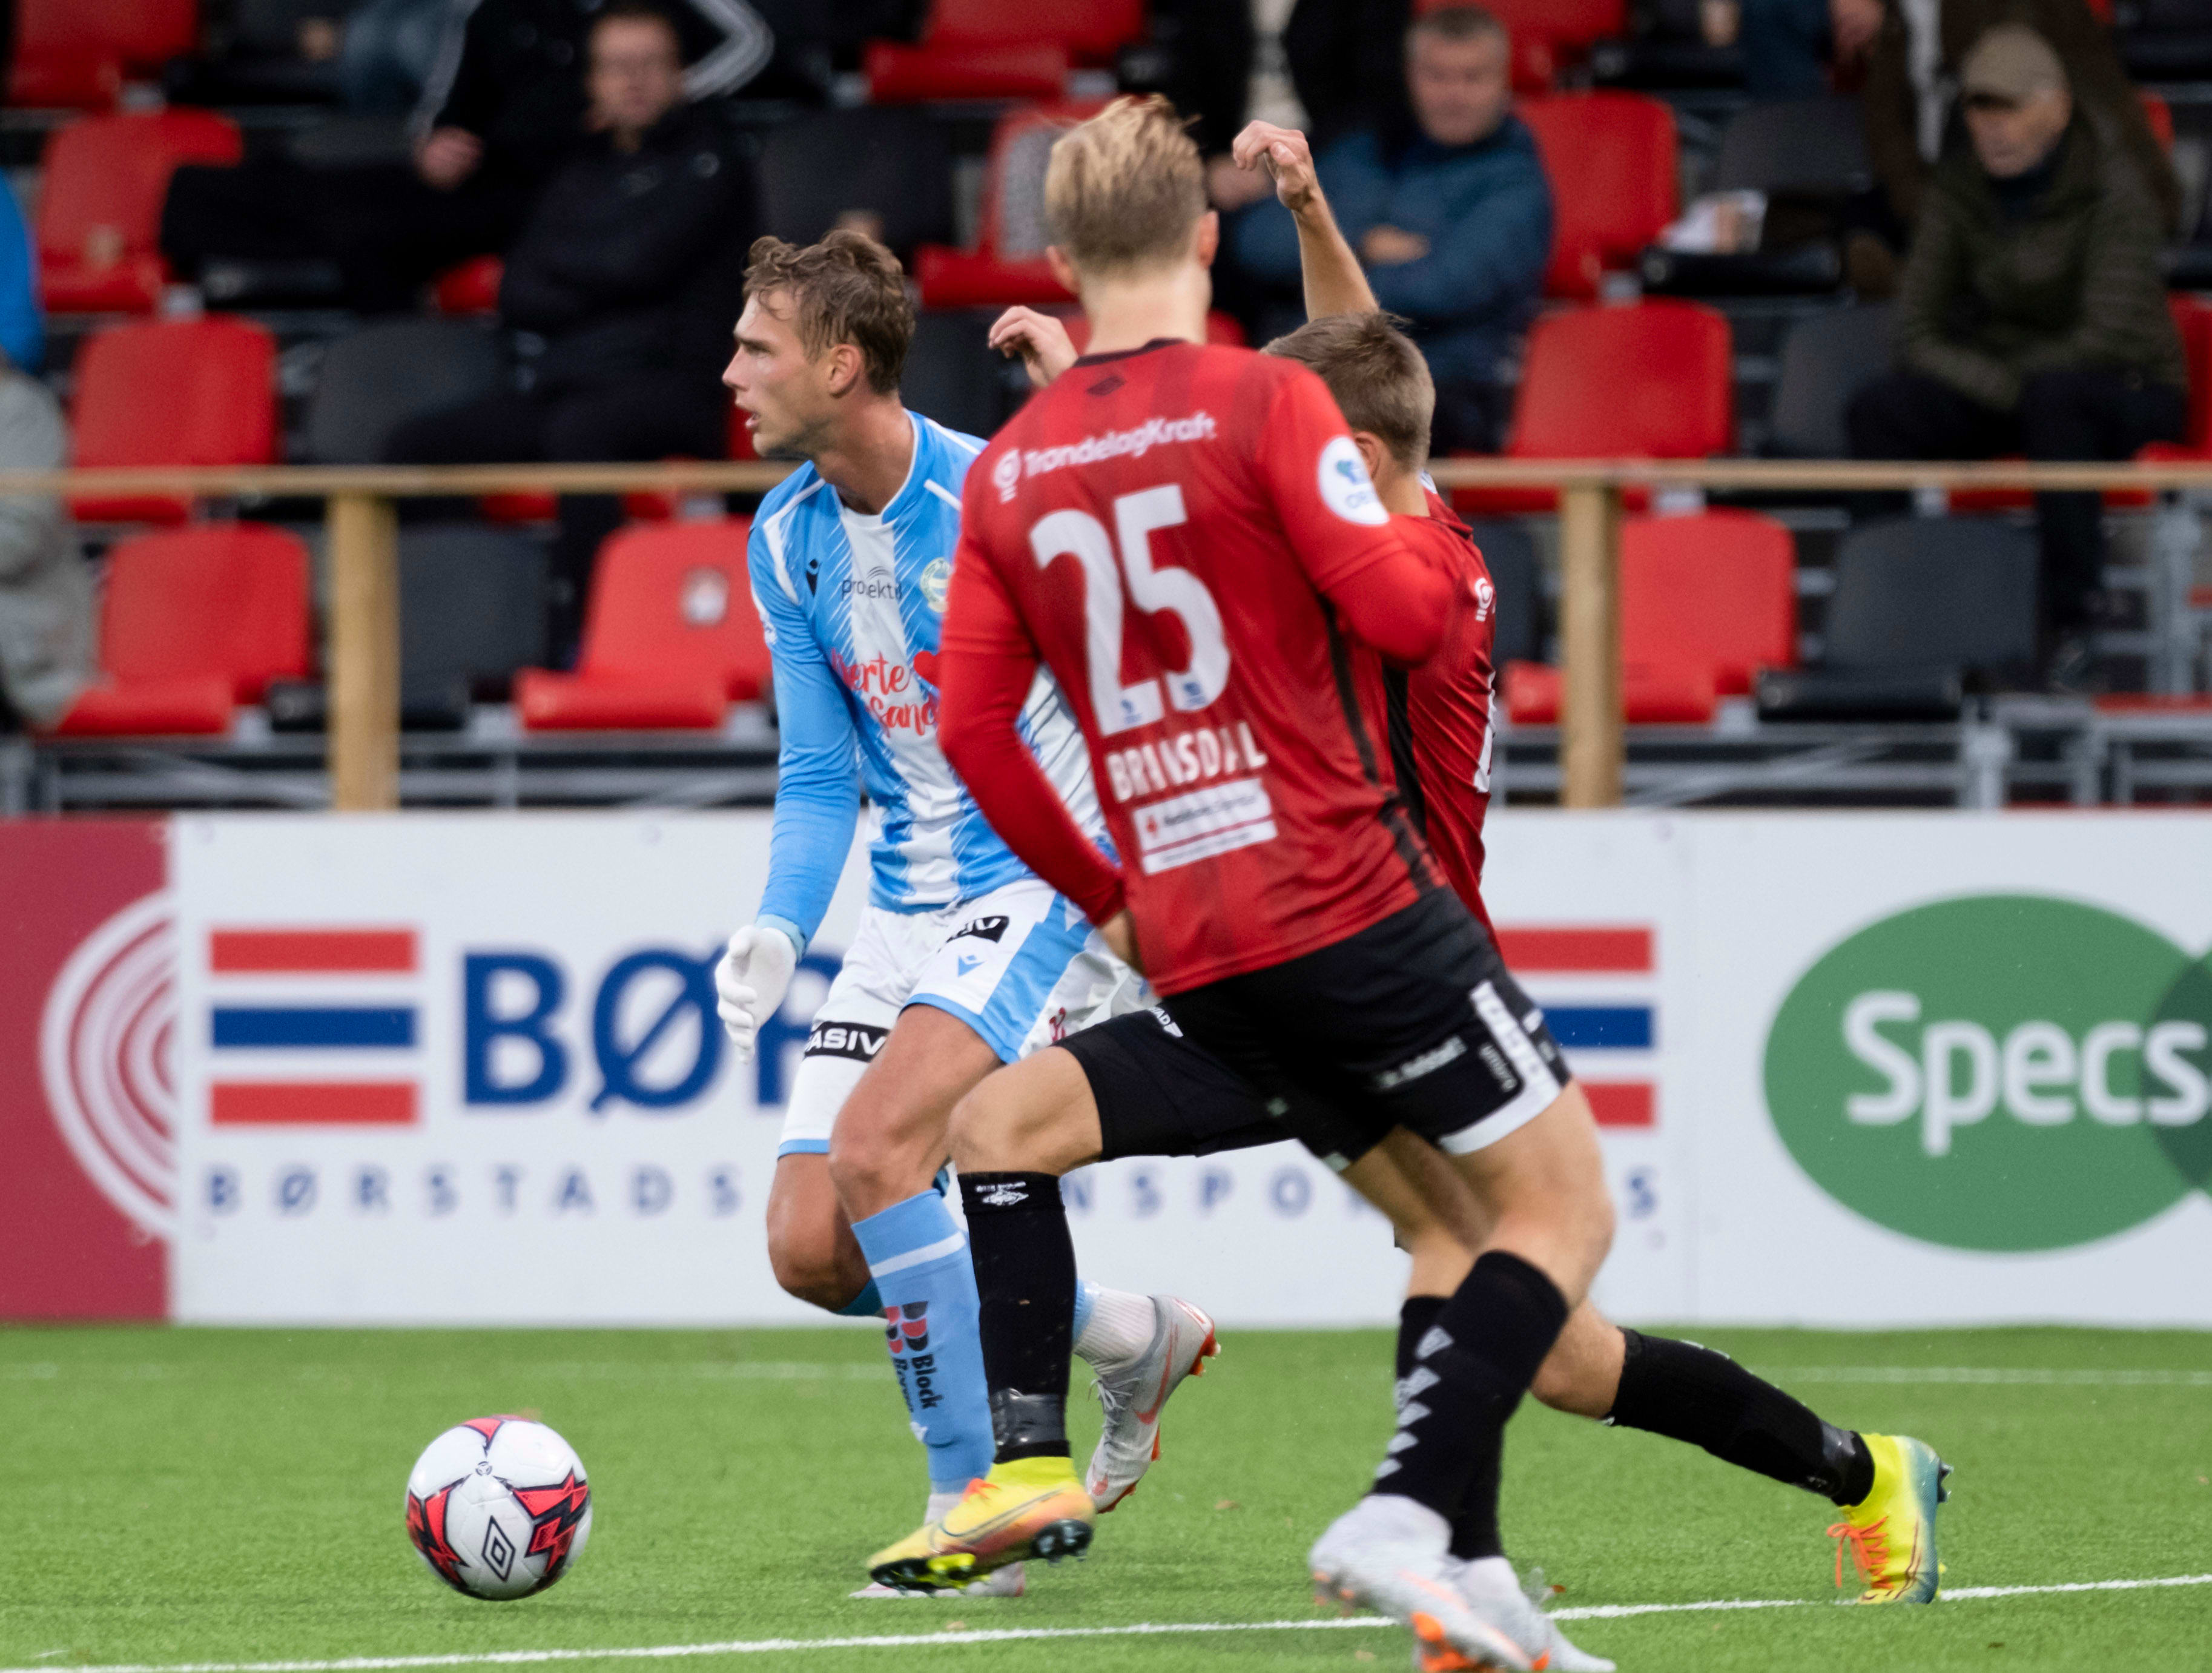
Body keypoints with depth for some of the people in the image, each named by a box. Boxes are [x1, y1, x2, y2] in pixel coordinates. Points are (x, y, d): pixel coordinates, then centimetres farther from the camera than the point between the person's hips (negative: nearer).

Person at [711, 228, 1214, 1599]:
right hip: (911, 910, 8)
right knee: (809, 1249, -2)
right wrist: (779, 934, -5)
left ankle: (973, 1512, -14)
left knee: (874, 1154, -26)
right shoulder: (788, 542, 4)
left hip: (1049, 889, -8)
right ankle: (1133, 1337, 19)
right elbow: (820, 779, 10)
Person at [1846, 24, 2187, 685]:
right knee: (1877, 410, -22)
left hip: (2132, 390, -5)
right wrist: (2000, 385, -19)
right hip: (1998, 394, 5)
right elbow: (1916, 330, -3)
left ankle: (2071, 619, -35)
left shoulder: (2112, 189, -16)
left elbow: (2104, 338, -23)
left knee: (2054, 395, -41)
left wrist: (2014, 379, -13)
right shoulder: (1958, 189, -1)